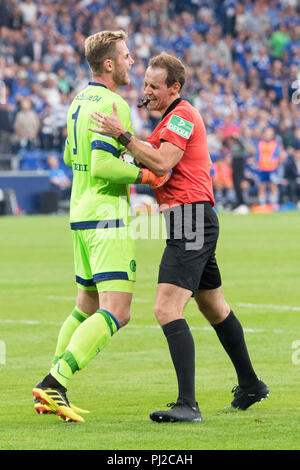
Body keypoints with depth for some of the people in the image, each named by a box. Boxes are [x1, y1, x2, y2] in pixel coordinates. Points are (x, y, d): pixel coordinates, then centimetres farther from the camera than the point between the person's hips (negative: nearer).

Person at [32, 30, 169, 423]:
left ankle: (52, 390, 17)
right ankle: (54, 382, -24)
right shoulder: (113, 105, -15)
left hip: (81, 215, 10)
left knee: (86, 308, 19)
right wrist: (143, 175, -15)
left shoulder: (79, 102, 14)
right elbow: (101, 165, -24)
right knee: (116, 313, -13)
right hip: (107, 218, -10)